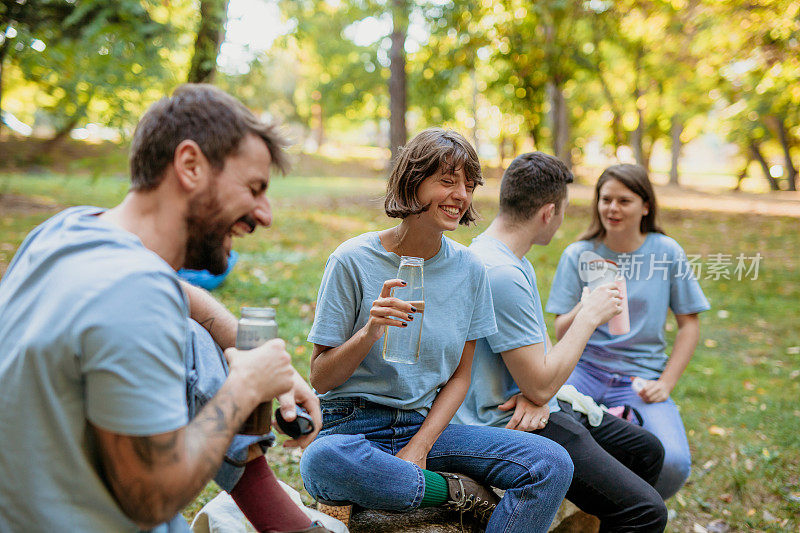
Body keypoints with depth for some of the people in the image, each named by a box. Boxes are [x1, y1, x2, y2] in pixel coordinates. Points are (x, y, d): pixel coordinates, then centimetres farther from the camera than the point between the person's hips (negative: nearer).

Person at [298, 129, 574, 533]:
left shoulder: (469, 269, 3)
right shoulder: (354, 261, -9)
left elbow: (460, 376, 7)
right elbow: (321, 379, -7)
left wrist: (419, 447, -8)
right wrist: (369, 333, -26)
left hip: (427, 424, 3)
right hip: (353, 427, -3)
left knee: (553, 464, -17)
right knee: (322, 462, -39)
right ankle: (457, 492, -14)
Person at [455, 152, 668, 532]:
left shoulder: (514, 259, 9)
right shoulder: (500, 273, -25)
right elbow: (541, 385, -23)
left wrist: (538, 395, -9)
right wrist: (589, 316, -11)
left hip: (533, 411, 10)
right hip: (512, 428, -10)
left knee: (648, 451, 22)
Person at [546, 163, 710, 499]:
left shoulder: (667, 252, 3)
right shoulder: (578, 255, 3)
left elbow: (689, 324, 7)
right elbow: (561, 333, 0)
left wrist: (665, 383, -4)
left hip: (640, 377, 0)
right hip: (584, 368, 0)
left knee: (672, 463, -27)